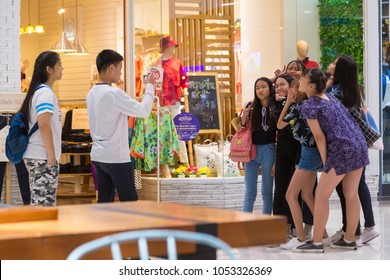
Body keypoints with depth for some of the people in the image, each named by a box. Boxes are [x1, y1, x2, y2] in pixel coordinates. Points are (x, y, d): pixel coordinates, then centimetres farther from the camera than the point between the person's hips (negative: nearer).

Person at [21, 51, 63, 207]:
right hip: (43, 157, -10)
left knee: (38, 203, 10)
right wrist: (51, 154, -19)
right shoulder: (46, 93, -13)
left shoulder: (38, 91, 16)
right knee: (45, 204, -9)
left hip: (35, 156, 10)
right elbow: (44, 124, -21)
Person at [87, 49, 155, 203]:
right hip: (116, 157, -8)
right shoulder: (113, 93, -18)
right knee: (130, 202, -1)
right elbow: (144, 110, -15)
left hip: (98, 155, 8)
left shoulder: (92, 93, 8)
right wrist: (149, 86, -2)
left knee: (104, 201, 9)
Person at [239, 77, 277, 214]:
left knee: (267, 192, 7)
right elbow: (240, 132, 8)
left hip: (269, 150, -1)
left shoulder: (276, 108, -3)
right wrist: (243, 119, -12)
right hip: (252, 150, 1)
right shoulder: (251, 107, 2)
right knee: (250, 193, 3)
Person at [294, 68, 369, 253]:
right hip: (359, 144, 8)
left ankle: (316, 243, 2)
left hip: (342, 150, -8)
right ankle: (349, 240, 18)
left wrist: (325, 163, -1)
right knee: (351, 195, 12)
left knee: (321, 195, 0)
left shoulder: (308, 106, -8)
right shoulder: (328, 96, 14)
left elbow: (319, 137, -8)